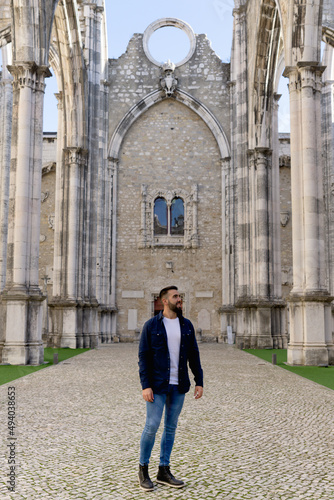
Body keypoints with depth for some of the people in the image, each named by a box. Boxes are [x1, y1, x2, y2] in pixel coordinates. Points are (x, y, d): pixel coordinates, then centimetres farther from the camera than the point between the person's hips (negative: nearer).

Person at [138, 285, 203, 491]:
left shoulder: (187, 325, 5)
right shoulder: (151, 325, -7)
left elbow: (194, 356, 7)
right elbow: (144, 357, -8)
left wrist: (199, 382, 1)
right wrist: (145, 386, -15)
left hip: (179, 385, 4)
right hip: (158, 385, -4)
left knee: (171, 427, 10)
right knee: (152, 426, -4)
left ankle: (164, 471, 21)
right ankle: (143, 469, 15)